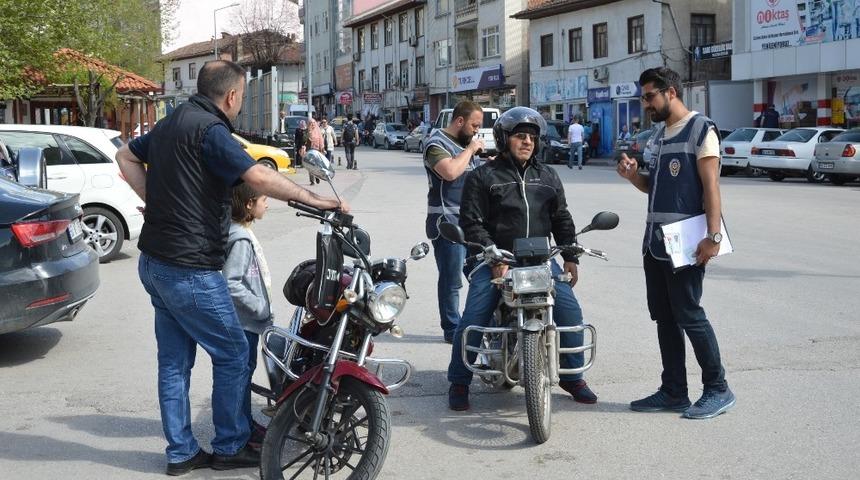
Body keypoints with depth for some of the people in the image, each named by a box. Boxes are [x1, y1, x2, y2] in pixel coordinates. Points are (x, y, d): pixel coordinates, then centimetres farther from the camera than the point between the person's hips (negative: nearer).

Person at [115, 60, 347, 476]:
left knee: (174, 360, 14)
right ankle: (229, 447, 14)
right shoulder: (209, 129, -17)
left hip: (155, 262, 9)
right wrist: (315, 199, -20)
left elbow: (126, 156, 25)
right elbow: (259, 177, -29)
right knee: (233, 354, 4)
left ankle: (181, 452, 21)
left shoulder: (173, 122, 12)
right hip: (189, 270, -9)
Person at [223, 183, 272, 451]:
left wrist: (262, 308, 18)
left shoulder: (244, 234, 9)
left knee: (245, 371, 17)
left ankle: (248, 424, 28)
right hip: (243, 321, -10)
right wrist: (260, 307, -22)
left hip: (249, 320, 10)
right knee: (243, 371, -1)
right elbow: (230, 282, -28)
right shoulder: (241, 240, -22)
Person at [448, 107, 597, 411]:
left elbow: (561, 219, 20)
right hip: (495, 262, -3)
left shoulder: (547, 177, 17)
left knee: (570, 310, -13)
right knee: (473, 319, -15)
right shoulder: (483, 177, 1)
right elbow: (471, 222, -6)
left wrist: (570, 257, 8)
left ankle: (573, 376, 6)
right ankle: (459, 382, 2)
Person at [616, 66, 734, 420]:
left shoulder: (700, 129, -8)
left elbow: (711, 185, -15)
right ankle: (673, 392, 16)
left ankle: (718, 389, 4)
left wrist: (713, 235, -22)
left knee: (689, 315, -7)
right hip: (655, 240, 9)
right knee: (664, 317, 9)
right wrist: (633, 176, 2)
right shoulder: (660, 135, 17)